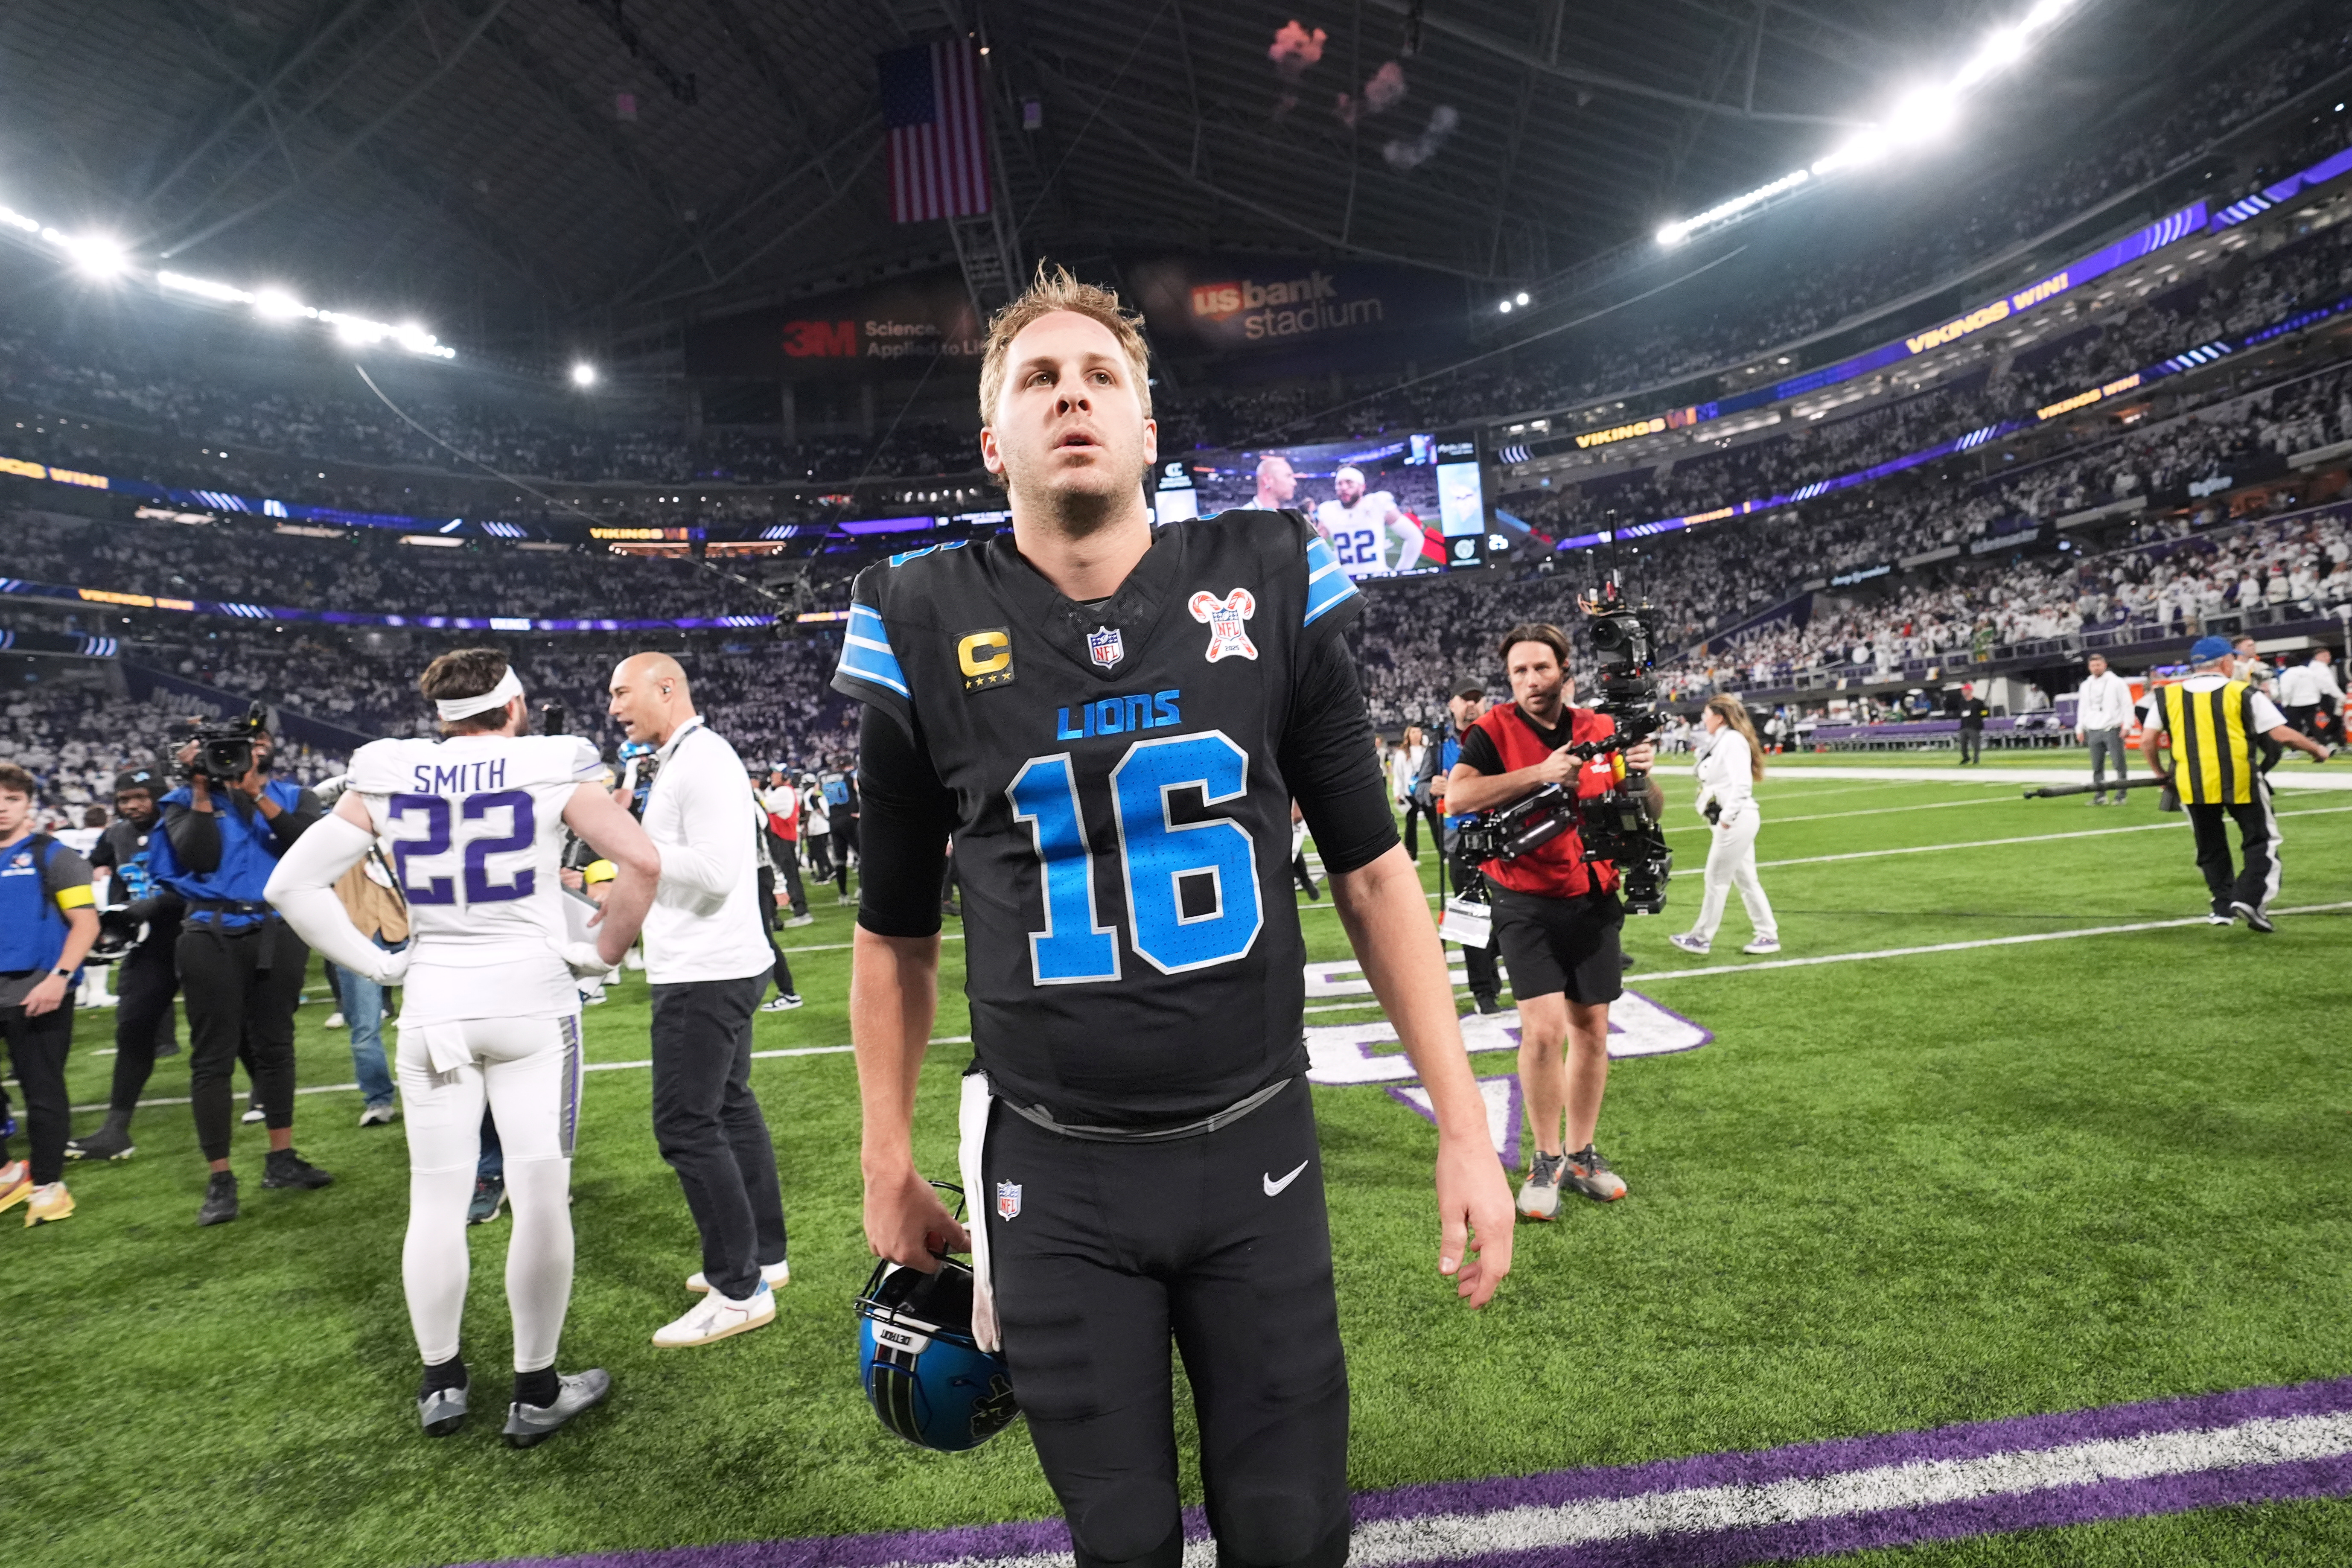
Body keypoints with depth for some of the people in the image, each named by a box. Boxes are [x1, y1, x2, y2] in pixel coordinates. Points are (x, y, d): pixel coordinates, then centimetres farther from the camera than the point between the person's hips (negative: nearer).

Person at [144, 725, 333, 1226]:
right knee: (213, 1055, 0)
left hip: (278, 933, 1)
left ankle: (281, 1159, 21)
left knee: (275, 1043, 9)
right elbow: (196, 858, -9)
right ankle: (220, 1180, 6)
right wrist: (203, 790, -8)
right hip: (213, 936, -1)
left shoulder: (293, 796, 7)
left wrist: (257, 794, -15)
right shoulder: (189, 800, 7)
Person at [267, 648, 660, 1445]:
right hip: (531, 999, -3)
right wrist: (602, 952, -2)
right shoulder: (551, 770, -7)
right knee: (540, 1197, 5)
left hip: (432, 1007, 4)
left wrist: (375, 963, 7)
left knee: (437, 1199, 15)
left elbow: (292, 883, 3)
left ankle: (440, 1382, 30)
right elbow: (642, 861, -15)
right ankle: (535, 1392, 16)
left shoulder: (384, 782, 3)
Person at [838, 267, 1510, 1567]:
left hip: (1257, 1154, 1)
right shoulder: (926, 628, -4)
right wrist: (889, 1164, 11)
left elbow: (1371, 872, 1)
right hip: (1054, 1178, 0)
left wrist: (1463, 1127, 0)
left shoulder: (1267, 586, -4)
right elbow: (896, 932, 6)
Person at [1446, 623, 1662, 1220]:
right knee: (1544, 1029, -10)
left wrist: (1640, 776, -12)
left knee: (1591, 1028, 9)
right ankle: (1546, 1160, 9)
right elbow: (1457, 797, -23)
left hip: (1594, 902, 4)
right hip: (1528, 906, -4)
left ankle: (1582, 1152, 26)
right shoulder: (1494, 731, -5)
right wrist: (1539, 773, -28)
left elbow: (1650, 813, 10)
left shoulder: (1602, 730, 6)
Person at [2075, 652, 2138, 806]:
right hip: (2093, 731, 5)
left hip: (2112, 730, -5)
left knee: (2120, 764, -4)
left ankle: (2122, 795, -1)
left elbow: (2127, 705, -3)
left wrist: (2127, 725, -10)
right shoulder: (2086, 685, 15)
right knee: (2097, 766, 6)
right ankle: (2100, 796, 11)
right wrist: (2080, 729, 15)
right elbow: (2082, 708, 20)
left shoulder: (2117, 682, 0)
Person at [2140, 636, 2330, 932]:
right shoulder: (2243, 693, -2)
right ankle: (2249, 897, -7)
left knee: (2210, 848, 17)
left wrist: (2160, 772, 17)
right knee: (2261, 841, 9)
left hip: (2193, 785, 2)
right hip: (2241, 783, -2)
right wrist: (2317, 749, 14)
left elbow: (2147, 740, 1)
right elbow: (2282, 735, -3)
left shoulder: (2168, 697, 3)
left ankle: (2223, 905, 19)